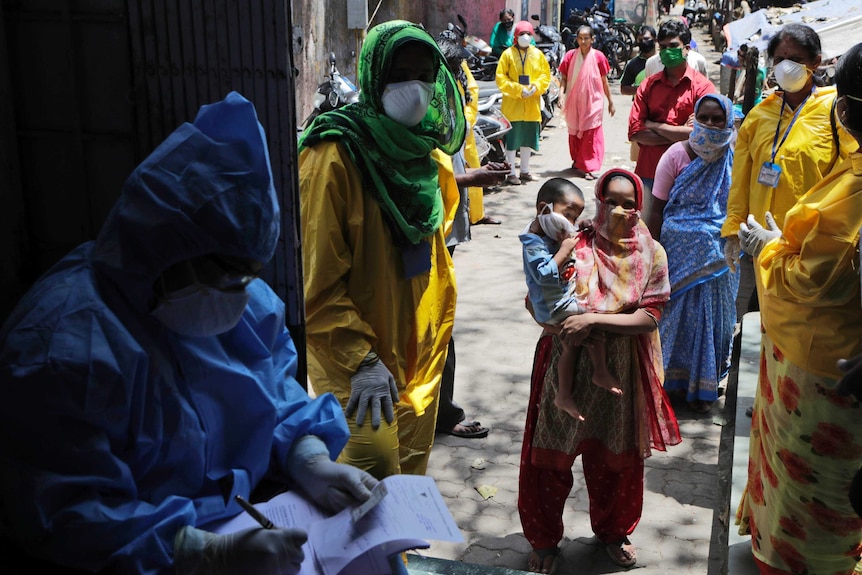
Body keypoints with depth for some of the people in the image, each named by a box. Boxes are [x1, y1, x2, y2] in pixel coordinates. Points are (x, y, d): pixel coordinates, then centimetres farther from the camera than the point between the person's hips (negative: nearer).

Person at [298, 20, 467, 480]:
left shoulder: (430, 155, 6)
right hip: (355, 362, -7)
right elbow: (316, 280, -19)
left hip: (420, 355, 7)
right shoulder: (336, 156, -18)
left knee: (411, 476, 18)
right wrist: (361, 360, -20)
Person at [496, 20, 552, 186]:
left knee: (528, 139, 13)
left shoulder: (538, 54, 7)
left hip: (532, 105, 4)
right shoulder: (508, 54, -4)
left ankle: (525, 171, 26)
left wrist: (536, 86, -10)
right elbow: (501, 77, -7)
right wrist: (518, 89, -16)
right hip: (513, 104, -4)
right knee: (512, 139, -2)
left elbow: (546, 74, 9)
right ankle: (511, 173, 6)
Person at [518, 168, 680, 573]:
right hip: (566, 368, -1)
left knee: (615, 459, 18)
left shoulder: (651, 255, -3)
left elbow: (649, 317, -12)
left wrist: (593, 321, -23)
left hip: (620, 372, 1)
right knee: (550, 458, 8)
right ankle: (544, 540, 30)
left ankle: (612, 531, 44)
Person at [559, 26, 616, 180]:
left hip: (592, 102, -2)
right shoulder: (570, 56, 0)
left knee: (590, 134, -6)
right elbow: (564, 78, 3)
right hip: (574, 102, 2)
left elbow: (604, 81, 4)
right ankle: (577, 161, 30)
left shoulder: (598, 56, -3)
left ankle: (586, 167, -6)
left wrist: (610, 102, 7)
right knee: (574, 133, 12)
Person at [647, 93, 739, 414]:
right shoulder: (677, 155, -7)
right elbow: (657, 209, -5)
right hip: (680, 251, -2)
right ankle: (672, 377, 26)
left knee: (712, 315, 10)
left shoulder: (736, 158, -3)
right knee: (676, 312, 7)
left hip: (719, 257, 2)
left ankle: (702, 386, 26)